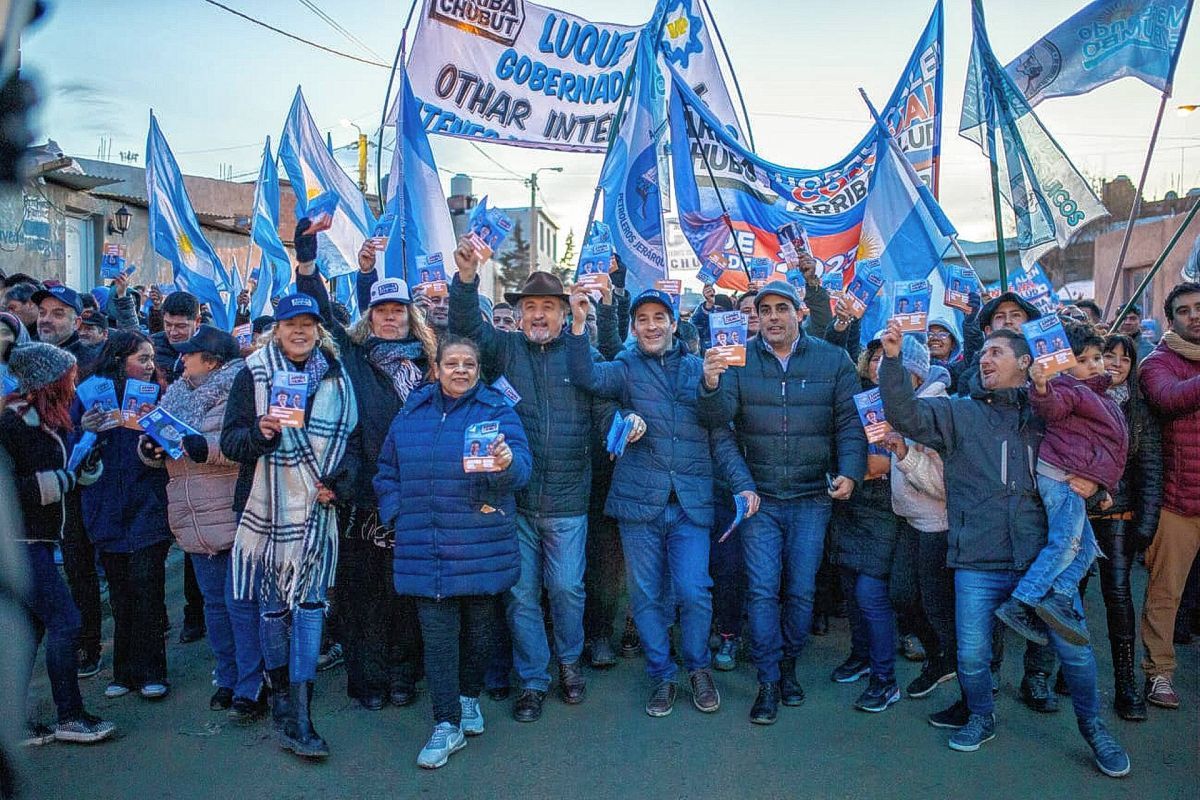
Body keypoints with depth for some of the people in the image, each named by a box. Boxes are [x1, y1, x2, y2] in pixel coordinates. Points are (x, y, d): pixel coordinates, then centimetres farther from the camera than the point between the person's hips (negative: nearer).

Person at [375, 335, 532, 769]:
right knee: (437, 633, 3)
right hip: (425, 550, 2)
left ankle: (469, 698, 38)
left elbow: (521, 468, -15)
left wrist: (507, 463, -38)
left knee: (478, 628, 13)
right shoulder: (411, 414, 8)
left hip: (481, 549, -1)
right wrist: (400, 516, 4)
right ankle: (447, 725, 15)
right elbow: (387, 471, 16)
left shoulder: (497, 411, -2)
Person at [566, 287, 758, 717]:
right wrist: (578, 325, -28)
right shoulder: (626, 368, 7)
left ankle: (698, 668, 23)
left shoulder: (699, 369, 10)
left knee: (693, 592, -4)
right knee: (646, 596, 8)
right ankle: (661, 677, 26)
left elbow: (721, 436, 10)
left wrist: (743, 483, 0)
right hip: (639, 500, 0)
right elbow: (587, 376, -15)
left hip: (691, 501, 0)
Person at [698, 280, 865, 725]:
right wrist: (710, 385, -33)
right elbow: (717, 417, -12)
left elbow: (849, 423, 1)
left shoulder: (833, 361, 2)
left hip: (812, 498, 1)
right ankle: (768, 682, 12)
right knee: (762, 590, -1)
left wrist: (850, 472, -14)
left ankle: (788, 666, 30)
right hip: (759, 497, -1)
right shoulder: (740, 360, 0)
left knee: (801, 591, 9)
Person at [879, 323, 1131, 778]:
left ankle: (1092, 727, 27)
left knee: (1075, 650, 0)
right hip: (978, 563, -1)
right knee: (971, 654, 1)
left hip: (1045, 557, 1)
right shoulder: (958, 413, 8)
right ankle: (981, 716, 30)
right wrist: (893, 358, -19)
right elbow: (906, 415, -8)